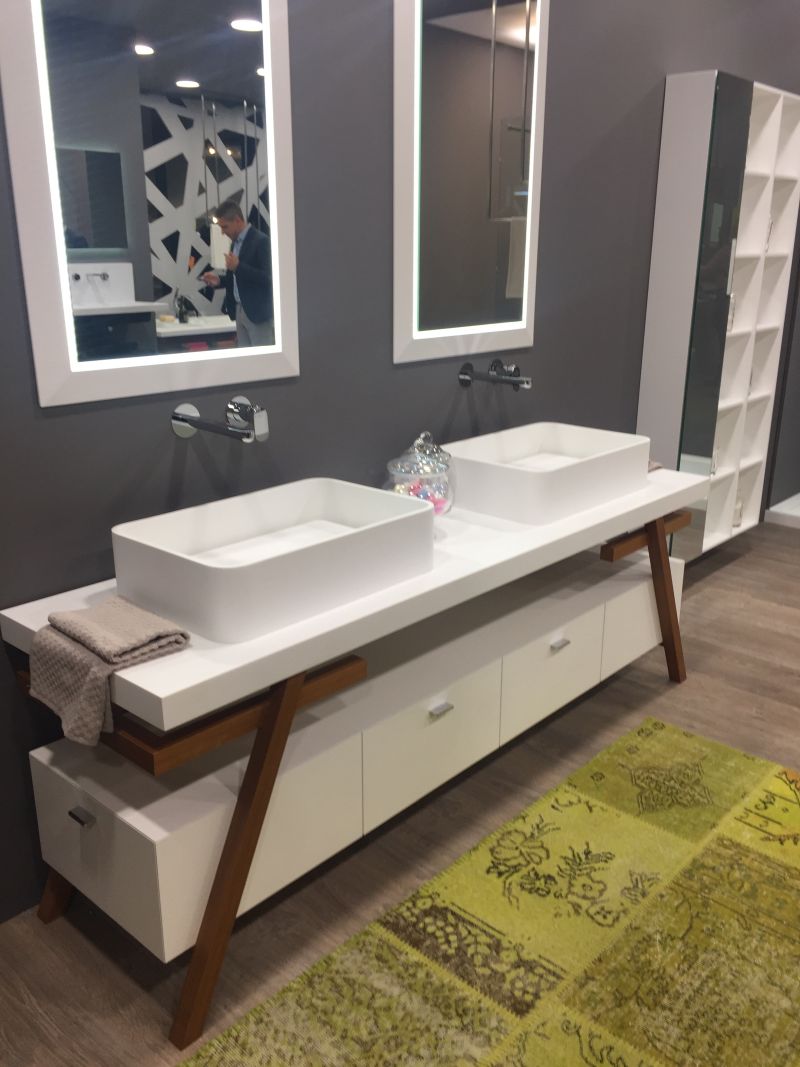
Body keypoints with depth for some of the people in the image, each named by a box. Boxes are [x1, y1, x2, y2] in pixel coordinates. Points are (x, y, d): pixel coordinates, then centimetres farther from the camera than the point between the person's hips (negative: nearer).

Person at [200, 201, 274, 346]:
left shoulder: (261, 240, -12)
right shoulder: (236, 242, 15)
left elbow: (267, 277, -19)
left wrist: (238, 267, -22)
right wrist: (219, 281, 6)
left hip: (258, 312, -8)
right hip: (239, 310, 8)